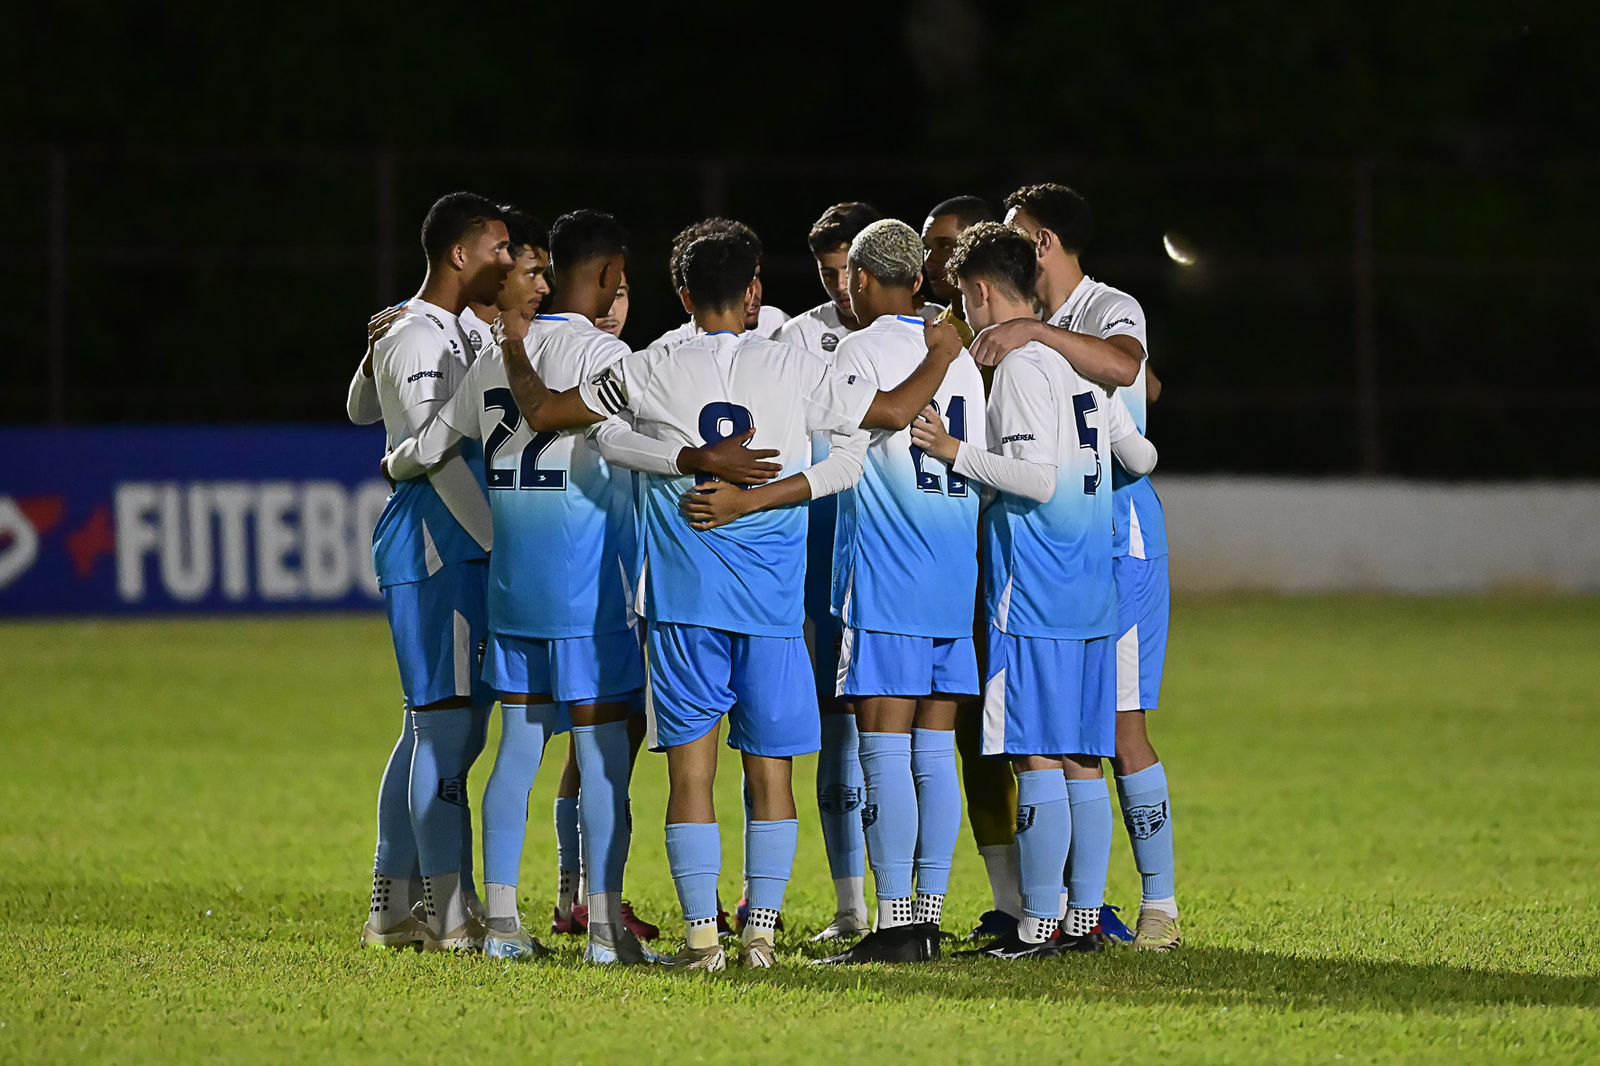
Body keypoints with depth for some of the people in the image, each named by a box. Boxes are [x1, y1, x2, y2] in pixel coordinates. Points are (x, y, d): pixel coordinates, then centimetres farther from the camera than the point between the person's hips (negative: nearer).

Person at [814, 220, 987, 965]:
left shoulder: (861, 350, -6)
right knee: (935, 751, 8)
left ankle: (895, 924, -9)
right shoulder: (960, 357, 14)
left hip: (885, 569, -7)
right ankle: (928, 916, 8)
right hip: (955, 571, 7)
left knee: (885, 749, -6)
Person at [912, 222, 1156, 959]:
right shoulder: (1081, 364, 14)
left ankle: (1038, 926, -6)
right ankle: (1084, 919, 13)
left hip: (1034, 595, -8)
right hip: (1092, 593, 8)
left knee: (1038, 759, -6)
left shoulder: (1018, 367, -10)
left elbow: (1039, 480, -19)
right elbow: (1141, 457, 20)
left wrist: (956, 453, -11)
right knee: (1082, 761, 10)